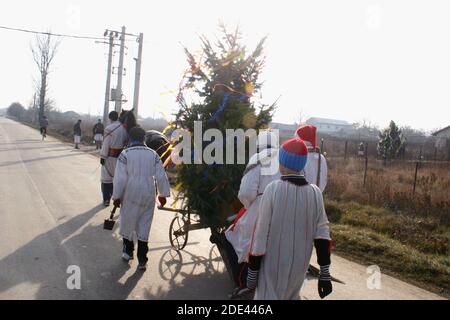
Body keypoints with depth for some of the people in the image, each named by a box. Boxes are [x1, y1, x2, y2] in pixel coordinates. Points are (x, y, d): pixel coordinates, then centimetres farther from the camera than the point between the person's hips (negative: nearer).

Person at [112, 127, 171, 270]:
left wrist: (117, 196, -1)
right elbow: (161, 176, 0)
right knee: (144, 227, 10)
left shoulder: (125, 154, -9)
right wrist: (163, 194, 10)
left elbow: (120, 178, -11)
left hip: (130, 195, -2)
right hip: (148, 196, 2)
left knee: (127, 223, 18)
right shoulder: (153, 154, 0)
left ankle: (128, 252, 33)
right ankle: (142, 260, 13)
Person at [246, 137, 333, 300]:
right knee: (290, 296, 26)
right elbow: (322, 235, -8)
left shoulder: (273, 189, -18)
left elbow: (261, 234, -16)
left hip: (273, 265, -4)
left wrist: (252, 271, -7)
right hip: (299, 265, 4)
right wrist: (325, 274, -3)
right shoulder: (315, 193, -8)